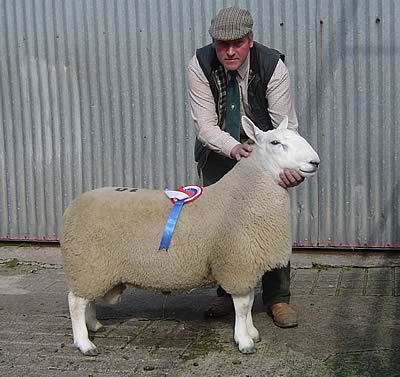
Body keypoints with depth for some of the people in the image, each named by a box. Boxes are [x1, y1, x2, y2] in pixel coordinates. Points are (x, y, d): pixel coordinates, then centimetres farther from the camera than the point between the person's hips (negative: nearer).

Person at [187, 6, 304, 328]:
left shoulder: (273, 66, -23)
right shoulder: (200, 66, -22)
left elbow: (286, 125, -24)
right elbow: (205, 125, -25)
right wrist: (233, 147, -45)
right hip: (218, 152, 1)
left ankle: (277, 297, 12)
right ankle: (227, 294, 25)